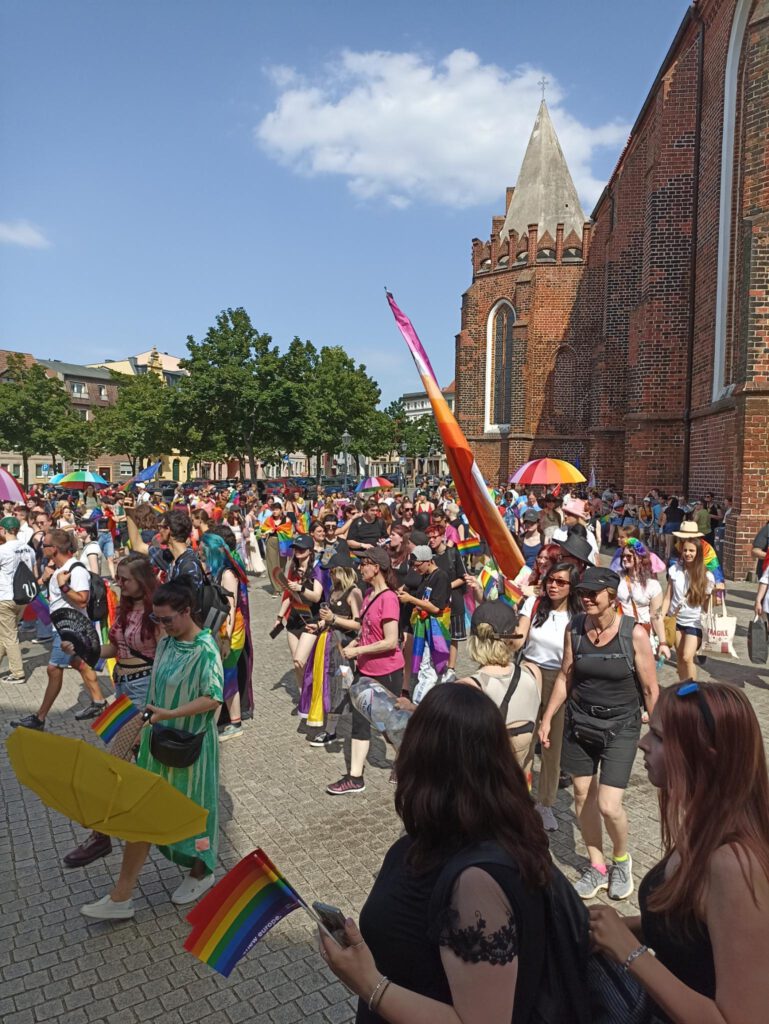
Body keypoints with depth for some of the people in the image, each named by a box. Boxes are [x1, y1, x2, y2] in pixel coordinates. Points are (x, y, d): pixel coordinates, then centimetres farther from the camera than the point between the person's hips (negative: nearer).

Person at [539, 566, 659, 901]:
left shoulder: (634, 634, -15)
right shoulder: (575, 628, -5)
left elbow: (650, 689, -7)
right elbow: (565, 677, 5)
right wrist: (547, 718, 6)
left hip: (620, 727, -3)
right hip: (579, 722, 4)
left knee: (608, 805, -8)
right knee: (582, 795, 9)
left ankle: (621, 859, 24)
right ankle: (596, 866, 31)